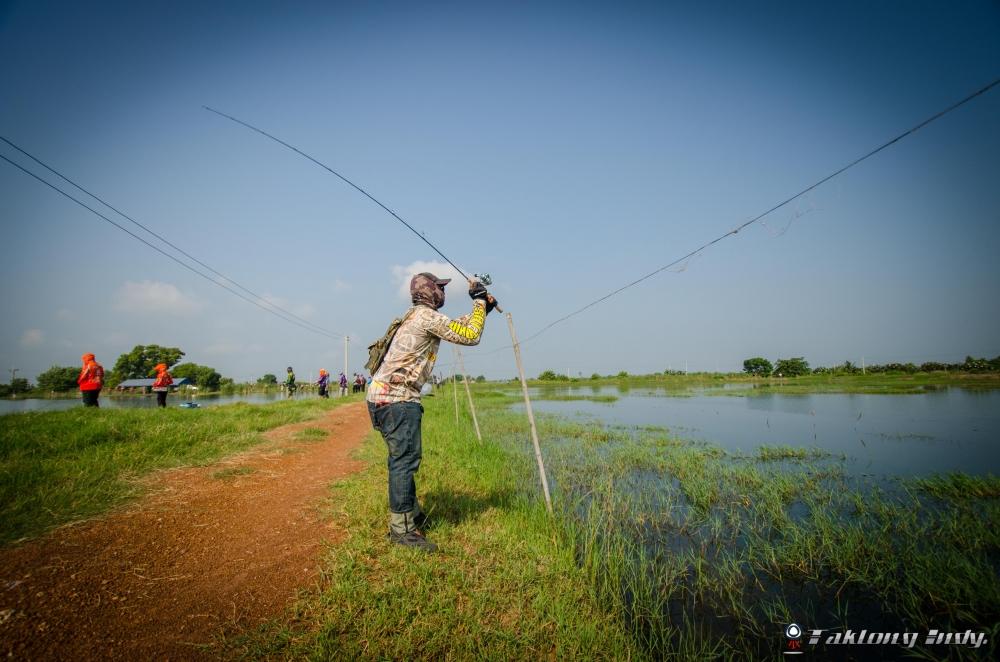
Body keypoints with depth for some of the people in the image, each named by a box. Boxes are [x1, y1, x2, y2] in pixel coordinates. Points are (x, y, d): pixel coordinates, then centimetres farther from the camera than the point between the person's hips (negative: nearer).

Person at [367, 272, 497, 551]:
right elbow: (470, 336, -10)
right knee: (405, 460, -7)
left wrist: (481, 307, 20)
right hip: (397, 398, -10)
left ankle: (412, 514, 31)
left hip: (381, 395, 10)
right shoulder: (428, 316, -10)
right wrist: (479, 301, 0)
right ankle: (401, 528, -1)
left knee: (403, 458, 18)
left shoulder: (417, 316, 20)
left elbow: (458, 327, 29)